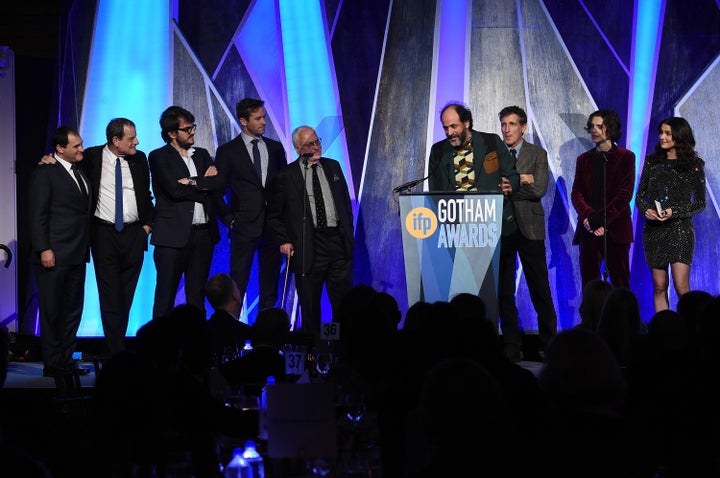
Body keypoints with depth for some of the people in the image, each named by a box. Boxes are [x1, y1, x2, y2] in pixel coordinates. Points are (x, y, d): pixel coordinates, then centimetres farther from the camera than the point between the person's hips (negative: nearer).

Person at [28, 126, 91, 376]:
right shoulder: (45, 173, -7)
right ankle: (52, 364, 4)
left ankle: (66, 360, 16)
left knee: (73, 310, 10)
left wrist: (85, 247, 9)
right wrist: (44, 249, -17)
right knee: (51, 311, -1)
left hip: (77, 254, 8)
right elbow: (37, 214, -11)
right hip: (54, 255, -8)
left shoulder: (80, 172, 15)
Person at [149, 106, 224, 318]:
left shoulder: (202, 155, 15)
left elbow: (219, 183, 1)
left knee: (197, 297, 10)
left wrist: (194, 182, -11)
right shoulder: (158, 157, -1)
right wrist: (204, 184, -3)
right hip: (173, 235, -5)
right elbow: (175, 190, -13)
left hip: (203, 235, 5)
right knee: (165, 297, -2)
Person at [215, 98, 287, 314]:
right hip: (244, 227, -4)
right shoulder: (228, 151, 1)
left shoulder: (275, 148, 11)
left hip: (273, 225, 4)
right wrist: (229, 219, -5)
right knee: (237, 284, -6)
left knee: (270, 284, 7)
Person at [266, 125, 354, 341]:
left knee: (343, 301, 3)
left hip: (338, 243, 3)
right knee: (310, 305, 2)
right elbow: (274, 214, 4)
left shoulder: (333, 167, 11)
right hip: (308, 248, -3)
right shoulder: (286, 176, -1)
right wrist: (284, 241, -6)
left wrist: (348, 233, 12)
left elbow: (346, 201, 18)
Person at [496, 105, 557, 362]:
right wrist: (520, 180, -10)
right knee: (504, 290, 3)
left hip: (529, 228, -2)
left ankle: (548, 342, 8)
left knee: (540, 288, 0)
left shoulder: (537, 154, 4)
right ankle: (511, 345, 8)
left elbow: (539, 190, -8)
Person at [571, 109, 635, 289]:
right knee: (589, 282, 0)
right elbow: (576, 193, 8)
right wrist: (588, 216, -12)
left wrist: (600, 218, -13)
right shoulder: (584, 159, 16)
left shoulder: (625, 157, 4)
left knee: (620, 283, -3)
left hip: (615, 229, -3)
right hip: (589, 230, 3)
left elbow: (625, 193, -4)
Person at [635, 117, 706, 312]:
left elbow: (700, 203, 0)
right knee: (659, 287, 4)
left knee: (681, 287, -12)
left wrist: (674, 212, -14)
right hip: (653, 229, 3)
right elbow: (640, 195, 11)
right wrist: (646, 210, -10)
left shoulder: (693, 164, 0)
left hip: (680, 228, -3)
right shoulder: (652, 161, 9)